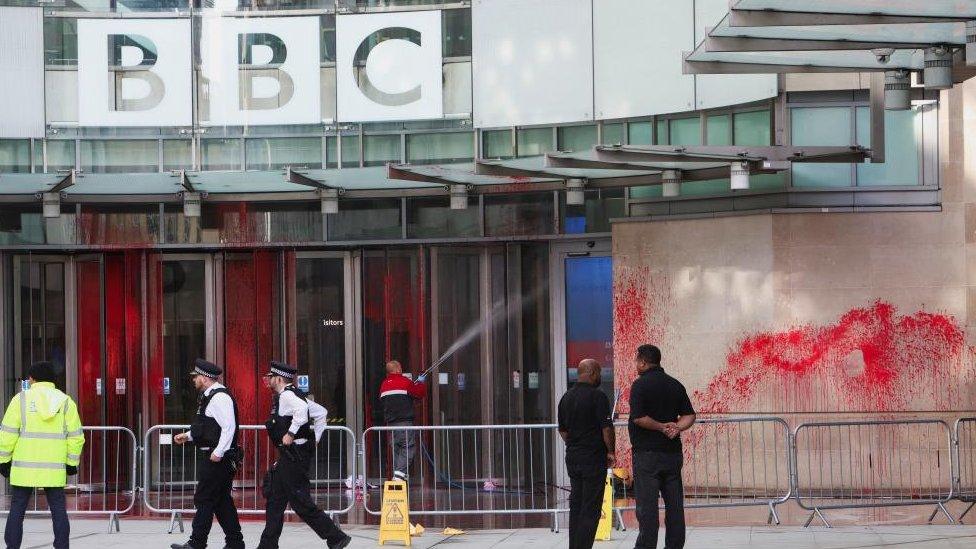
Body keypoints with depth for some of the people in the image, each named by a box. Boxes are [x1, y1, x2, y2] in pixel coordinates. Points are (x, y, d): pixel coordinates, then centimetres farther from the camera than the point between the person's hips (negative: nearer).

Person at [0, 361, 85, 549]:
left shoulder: (21, 399, -1)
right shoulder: (65, 401, 4)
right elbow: (75, 436, 2)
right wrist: (72, 463, 10)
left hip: (24, 467, -1)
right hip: (54, 469, 1)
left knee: (17, 511, 6)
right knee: (59, 511, 6)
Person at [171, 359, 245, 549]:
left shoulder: (219, 397, -16)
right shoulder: (209, 396, 17)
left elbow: (228, 427, -23)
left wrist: (218, 453, -26)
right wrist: (188, 436, 22)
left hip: (216, 459, -10)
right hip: (208, 457, 10)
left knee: (204, 500, -7)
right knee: (222, 501, 12)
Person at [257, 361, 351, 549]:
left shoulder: (287, 395, -12)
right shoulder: (294, 394, 18)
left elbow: (301, 409, -34)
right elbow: (321, 412, 24)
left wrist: (291, 433, -28)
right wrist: (314, 440, 20)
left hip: (295, 454, -11)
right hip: (289, 455, 11)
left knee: (300, 501, -10)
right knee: (275, 499, 14)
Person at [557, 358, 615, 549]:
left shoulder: (566, 397, 11)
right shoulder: (597, 396, -12)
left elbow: (562, 429, 17)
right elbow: (607, 428, -15)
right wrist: (611, 452, -4)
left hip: (572, 456, 7)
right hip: (594, 458, -7)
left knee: (576, 505, 12)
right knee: (591, 508, -5)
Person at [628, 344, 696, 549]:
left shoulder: (640, 385, -9)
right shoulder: (675, 385, 11)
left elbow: (638, 417, -18)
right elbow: (689, 415, 8)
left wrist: (662, 427, -8)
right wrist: (676, 428, -6)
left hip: (647, 453, -6)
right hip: (673, 453, 6)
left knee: (647, 504, -4)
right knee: (674, 503, 8)